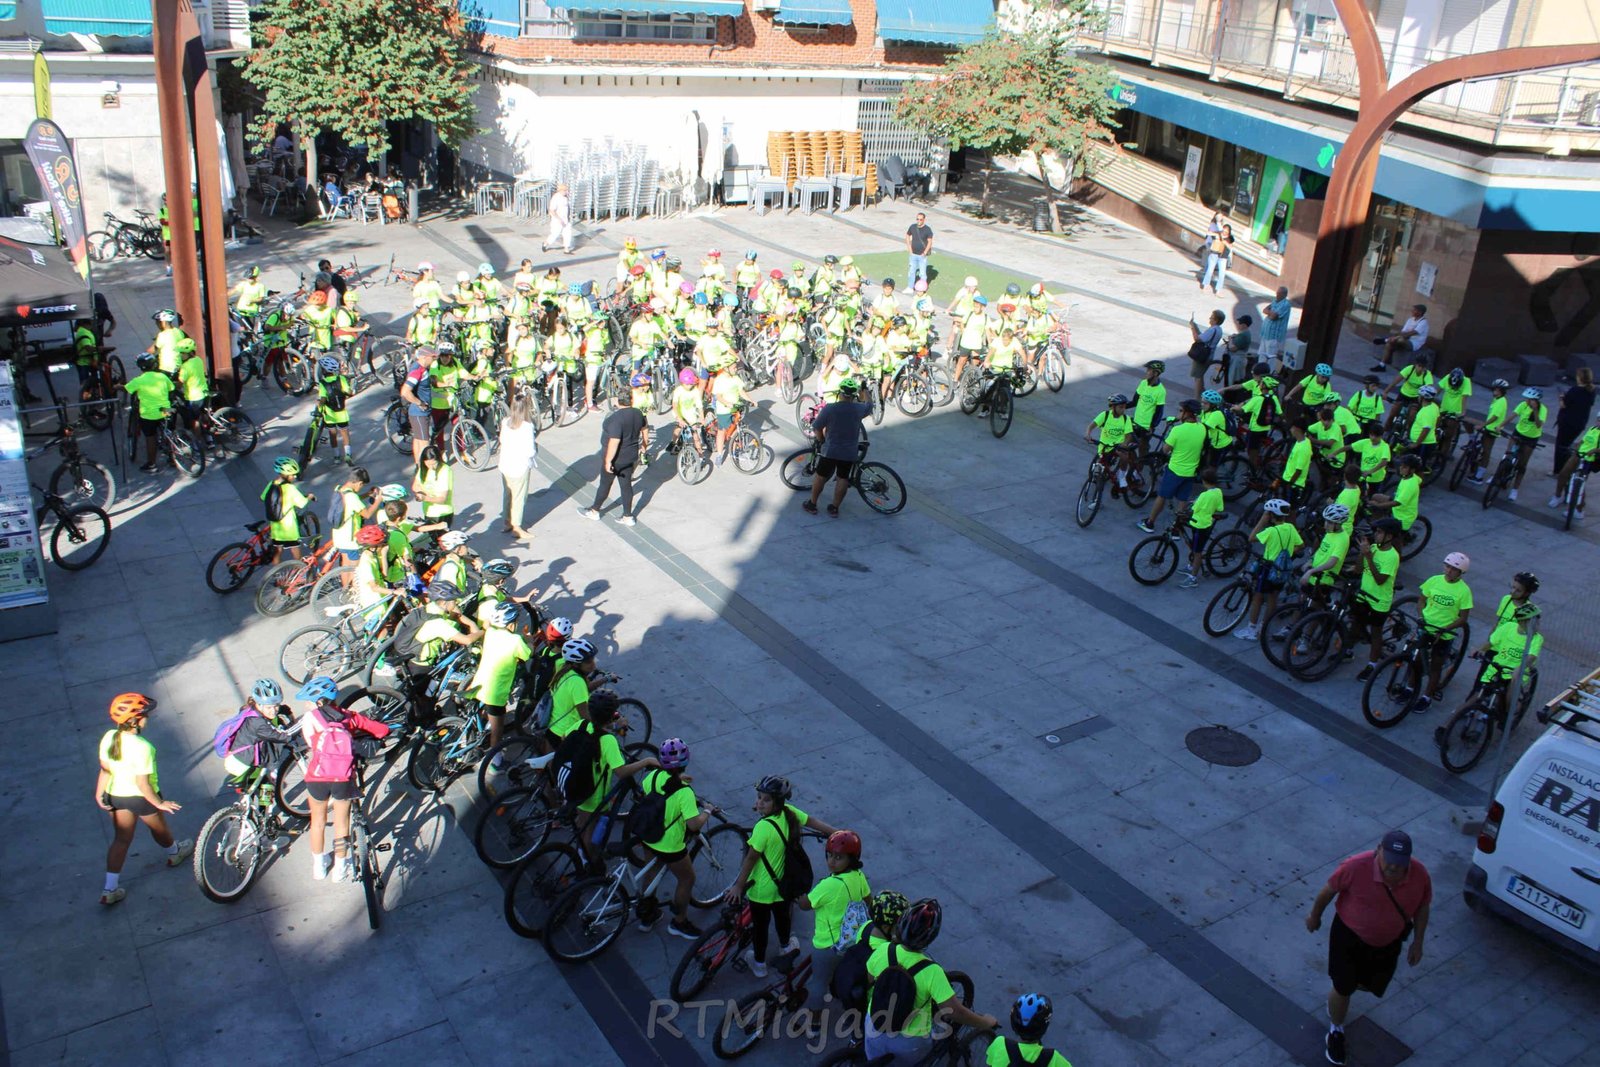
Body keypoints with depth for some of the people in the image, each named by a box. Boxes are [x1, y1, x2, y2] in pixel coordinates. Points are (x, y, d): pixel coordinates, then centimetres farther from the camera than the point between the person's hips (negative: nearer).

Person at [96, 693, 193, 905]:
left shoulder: (108, 738, -14)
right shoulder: (142, 747, -33)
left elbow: (105, 770, -5)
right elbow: (142, 784, -27)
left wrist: (99, 794, 9)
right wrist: (159, 803, -16)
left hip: (116, 795, 5)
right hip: (141, 798, -5)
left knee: (121, 839, 19)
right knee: (159, 828, 26)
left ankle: (110, 889, 22)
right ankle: (174, 853, 55)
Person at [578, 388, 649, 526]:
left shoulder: (616, 418, -27)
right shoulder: (637, 413, -3)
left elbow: (614, 442, -30)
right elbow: (645, 428, 16)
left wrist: (608, 460, -23)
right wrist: (644, 442, 33)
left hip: (616, 458, -7)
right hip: (631, 456, 7)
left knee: (605, 484, 11)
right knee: (626, 485, 15)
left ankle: (594, 511, 30)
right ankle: (628, 516, 21)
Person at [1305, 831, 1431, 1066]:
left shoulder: (1420, 876, -23)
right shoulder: (1356, 867, -33)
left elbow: (1422, 908, -2)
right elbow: (1329, 890, -16)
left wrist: (1417, 943, 5)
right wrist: (1314, 916, -2)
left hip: (1387, 941, 4)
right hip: (1349, 934, -3)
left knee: (1368, 984, 23)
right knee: (1343, 989, 6)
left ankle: (1338, 995, 57)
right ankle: (1336, 1031, 36)